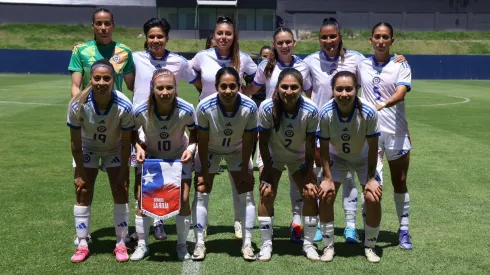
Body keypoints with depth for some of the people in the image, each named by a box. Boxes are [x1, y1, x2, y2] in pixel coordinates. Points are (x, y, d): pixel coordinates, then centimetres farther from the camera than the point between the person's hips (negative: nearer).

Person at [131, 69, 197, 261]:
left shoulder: (186, 110, -29)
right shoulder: (141, 111, -28)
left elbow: (195, 132, -9)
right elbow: (132, 132, -7)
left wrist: (191, 148, -26)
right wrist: (138, 148, -24)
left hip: (180, 157, 0)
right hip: (150, 157, 1)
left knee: (183, 200, -6)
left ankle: (182, 245, 14)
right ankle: (142, 245, 14)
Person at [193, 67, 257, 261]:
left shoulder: (250, 108, -32)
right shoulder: (205, 107, -34)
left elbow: (248, 142, -18)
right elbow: (202, 141, -21)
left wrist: (245, 169, -11)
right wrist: (204, 171, -15)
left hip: (237, 151, 1)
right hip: (210, 151, -1)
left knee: (247, 194, -3)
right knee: (201, 193, -5)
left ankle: (247, 243, 7)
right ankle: (199, 244, 5)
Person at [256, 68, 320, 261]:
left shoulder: (310, 111, -29)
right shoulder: (267, 108, -31)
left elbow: (310, 146, -17)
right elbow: (263, 142, -18)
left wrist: (309, 177, -14)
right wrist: (268, 172, -16)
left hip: (300, 158, 1)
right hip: (273, 156, -1)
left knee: (310, 194, -6)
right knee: (266, 194, -11)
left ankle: (308, 244, 12)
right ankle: (266, 245, 4)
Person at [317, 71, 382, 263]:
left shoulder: (369, 113, -33)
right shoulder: (326, 113, -31)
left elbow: (373, 148, -20)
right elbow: (324, 149, -18)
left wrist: (371, 178, -15)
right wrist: (328, 178, -16)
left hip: (365, 158, -1)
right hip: (337, 157, 1)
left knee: (373, 198, -12)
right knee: (326, 196, -9)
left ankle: (370, 247, 11)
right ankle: (328, 247, 9)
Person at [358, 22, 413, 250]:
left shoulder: (401, 66, -2)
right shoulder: (362, 66, 7)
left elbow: (400, 94, -19)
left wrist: (380, 105, -37)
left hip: (396, 132, -1)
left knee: (400, 183, 7)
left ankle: (403, 229, 20)